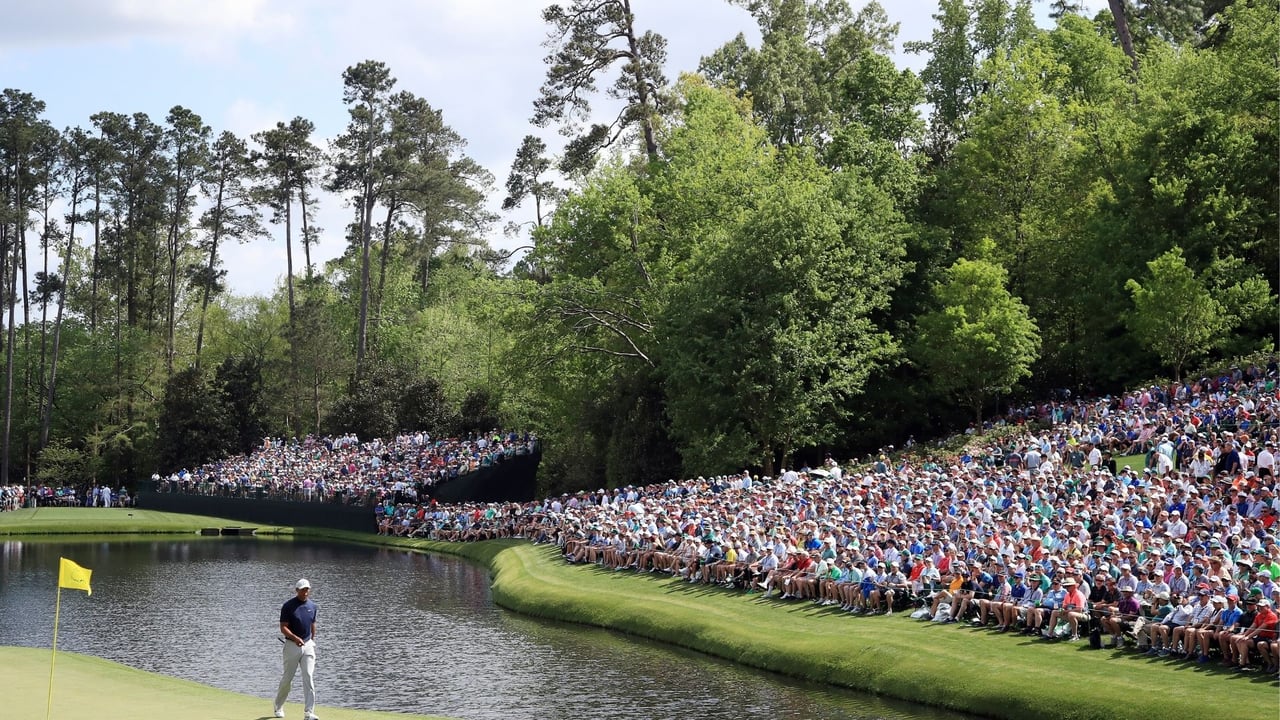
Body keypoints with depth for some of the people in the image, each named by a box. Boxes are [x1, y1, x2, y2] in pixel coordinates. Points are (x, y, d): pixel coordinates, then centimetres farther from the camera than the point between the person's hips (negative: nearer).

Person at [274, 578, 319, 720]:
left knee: (309, 678, -8)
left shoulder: (312, 606, 6)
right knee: (287, 678, 6)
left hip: (308, 645, 3)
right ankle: (279, 707, 30)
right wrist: (295, 638, -28)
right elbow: (283, 628, -13)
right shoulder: (288, 606, -10)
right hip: (292, 645, -3)